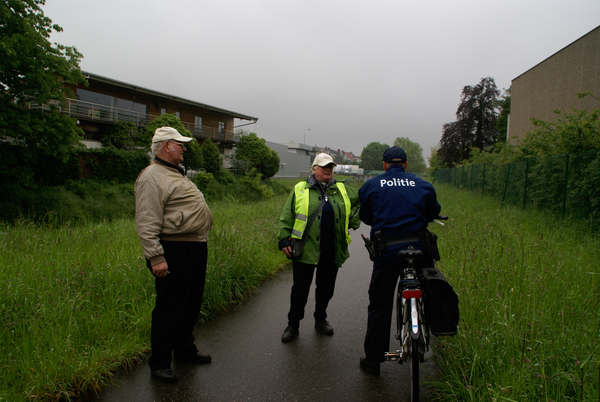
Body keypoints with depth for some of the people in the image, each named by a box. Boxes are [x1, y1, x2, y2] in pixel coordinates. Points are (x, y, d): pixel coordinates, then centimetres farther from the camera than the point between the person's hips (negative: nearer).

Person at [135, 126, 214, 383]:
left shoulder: (177, 174, 20)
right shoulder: (152, 177, -13)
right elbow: (147, 224, -20)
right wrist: (156, 257, -24)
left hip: (196, 249, 10)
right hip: (174, 252, -10)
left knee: (191, 304, 19)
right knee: (169, 309, 0)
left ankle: (185, 349, 37)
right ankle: (159, 362, 15)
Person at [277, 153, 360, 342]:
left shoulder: (342, 190, 10)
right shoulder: (300, 190, 2)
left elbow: (360, 202, 24)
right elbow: (287, 218, 1)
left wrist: (353, 221, 10)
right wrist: (284, 240, -6)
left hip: (331, 251, 3)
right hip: (305, 249, -3)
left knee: (326, 287, 15)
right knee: (300, 288, 5)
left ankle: (320, 319, 35)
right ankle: (293, 325, 19)